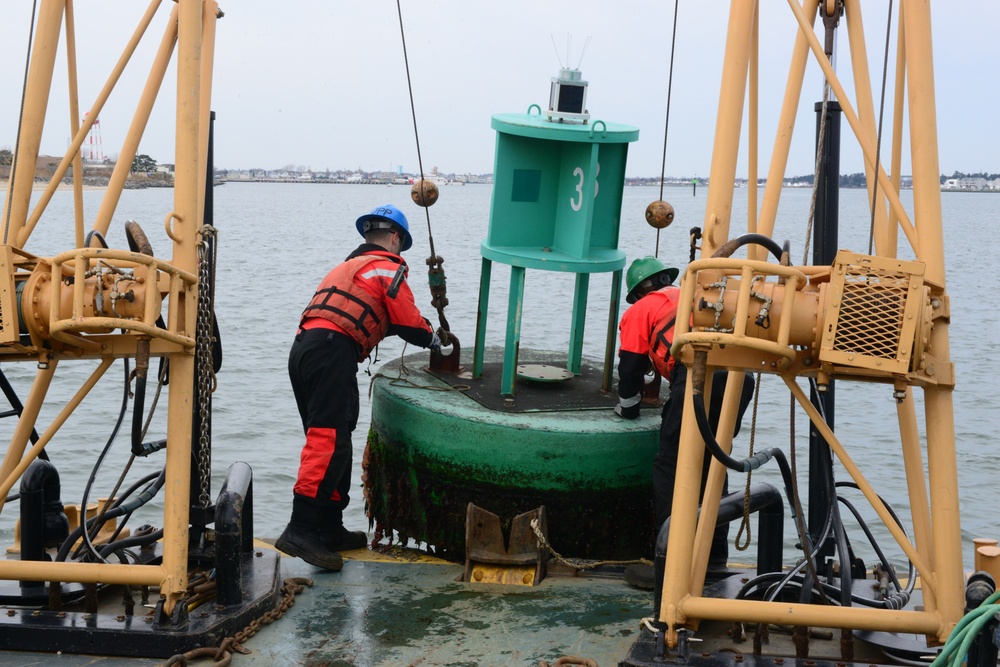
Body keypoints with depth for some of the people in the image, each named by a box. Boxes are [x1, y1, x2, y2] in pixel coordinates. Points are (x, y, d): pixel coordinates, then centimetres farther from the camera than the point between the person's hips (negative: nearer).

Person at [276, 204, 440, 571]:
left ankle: (329, 529, 16)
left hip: (303, 348, 9)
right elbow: (409, 323, 1)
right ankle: (302, 530, -21)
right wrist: (433, 338, 21)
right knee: (329, 441, -14)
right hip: (332, 352, -9)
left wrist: (419, 330, 35)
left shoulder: (350, 265, 31)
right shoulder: (388, 267, 5)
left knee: (330, 442, 13)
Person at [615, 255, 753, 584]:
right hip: (741, 371, 6)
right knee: (712, 460, 20)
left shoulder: (640, 310, 22)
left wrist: (627, 408, 36)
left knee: (670, 464, 1)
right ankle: (715, 555, 24)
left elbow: (631, 366, 19)